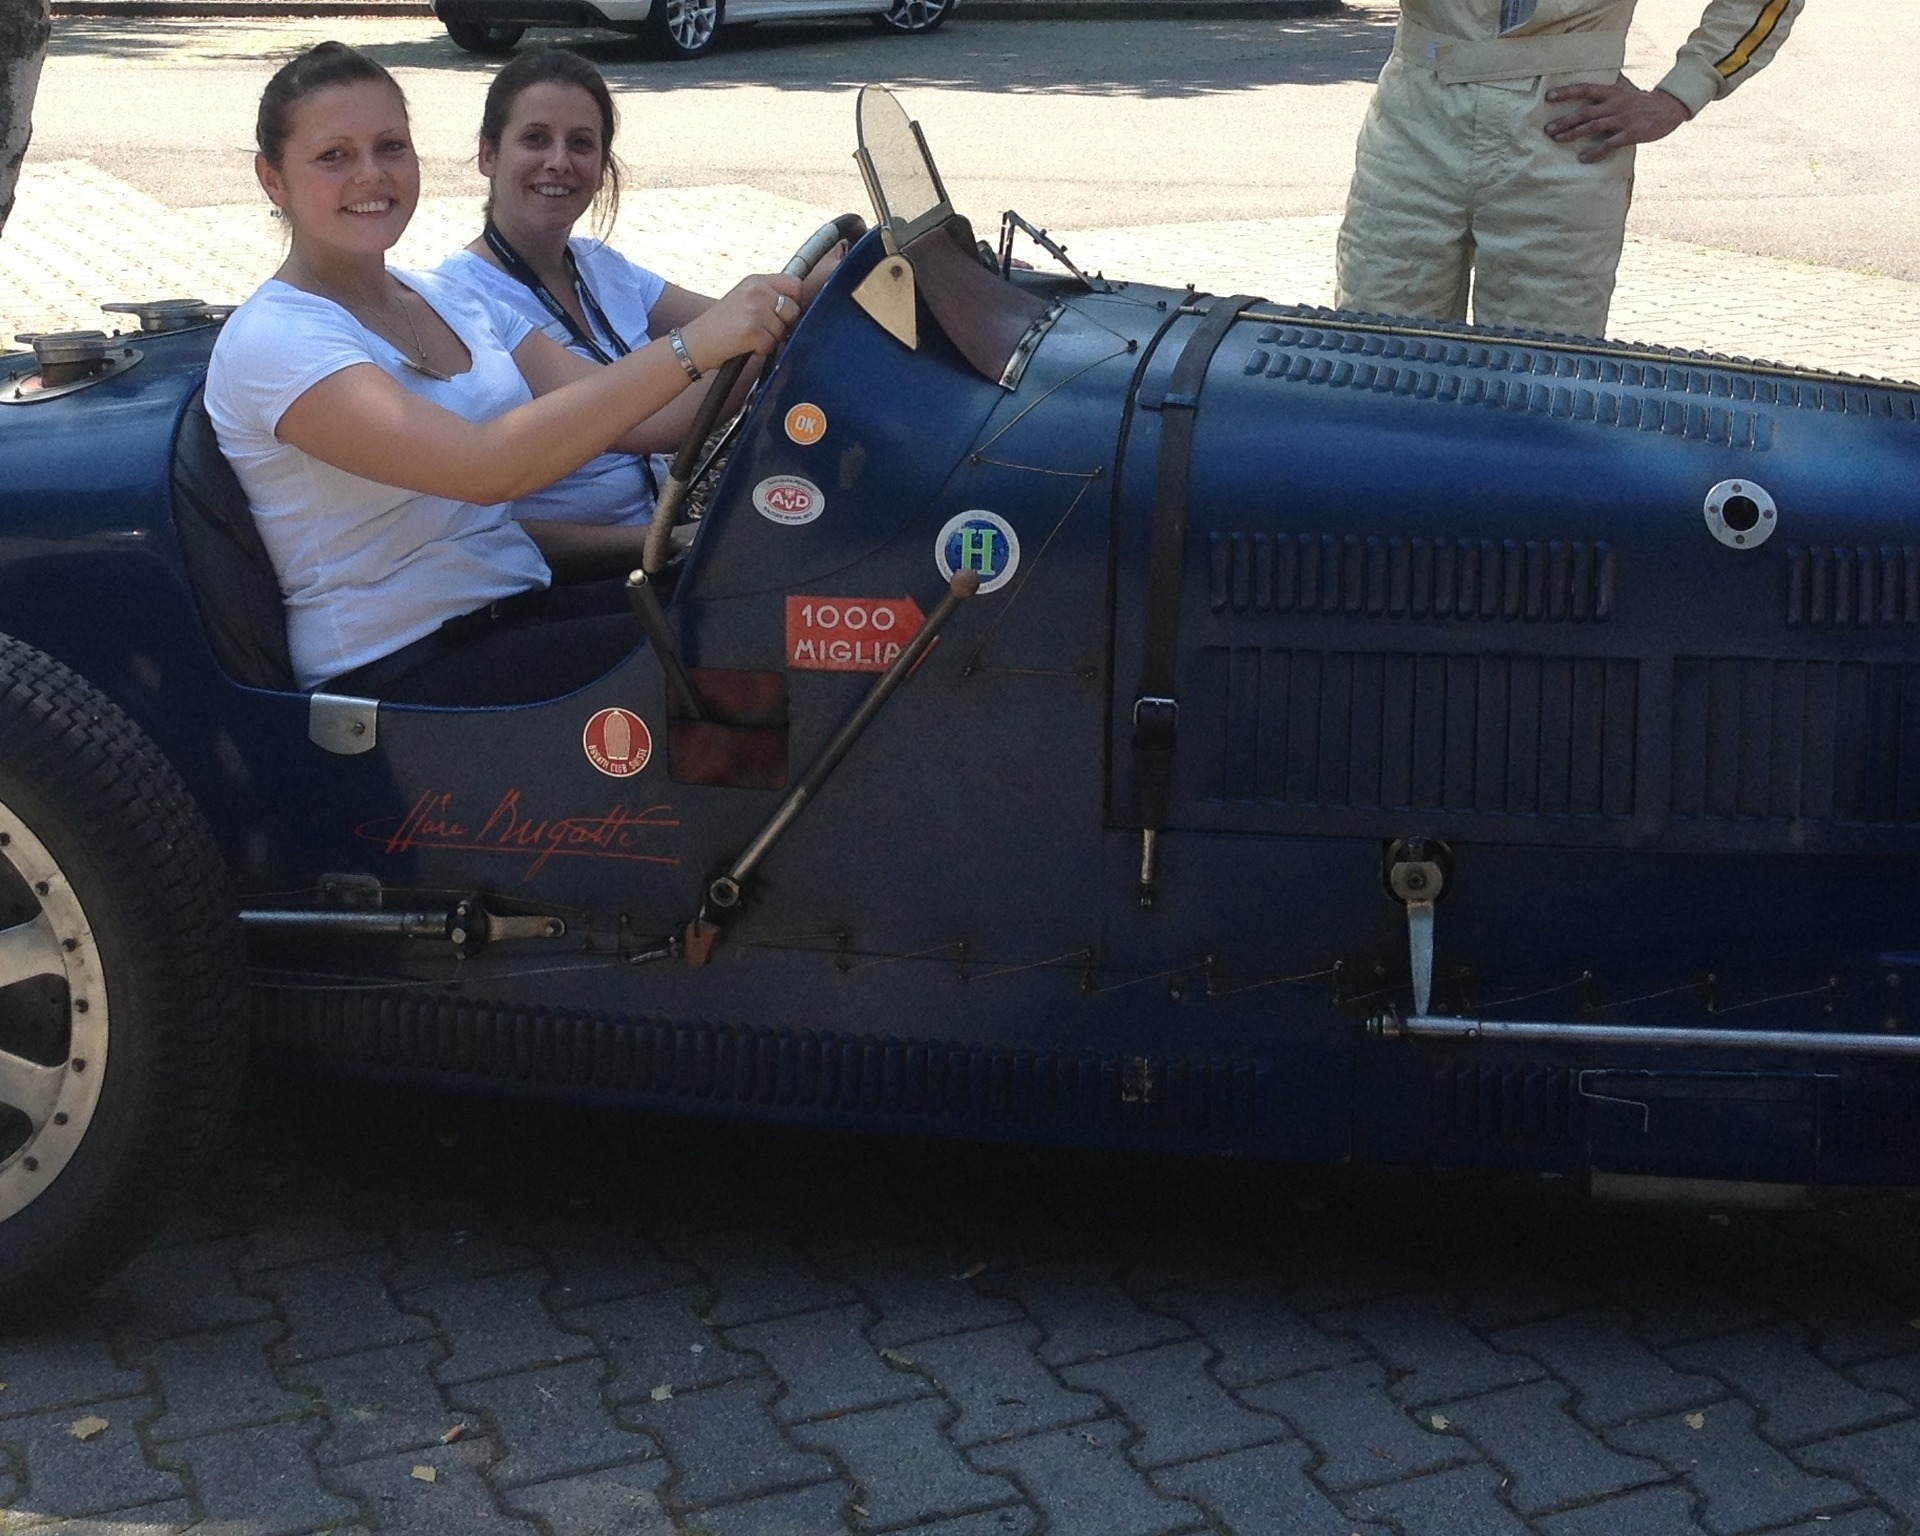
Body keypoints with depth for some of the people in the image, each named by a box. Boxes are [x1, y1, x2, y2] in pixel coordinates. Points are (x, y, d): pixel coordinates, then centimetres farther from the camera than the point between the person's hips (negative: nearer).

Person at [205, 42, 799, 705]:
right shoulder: (272, 342, -13)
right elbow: (487, 467, -27)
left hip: (523, 612, 7)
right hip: (394, 674, -7)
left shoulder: (448, 301, 13)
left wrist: (760, 338, -15)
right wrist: (691, 346, -31)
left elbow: (622, 417, 2)